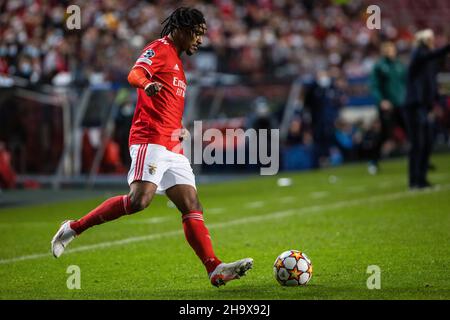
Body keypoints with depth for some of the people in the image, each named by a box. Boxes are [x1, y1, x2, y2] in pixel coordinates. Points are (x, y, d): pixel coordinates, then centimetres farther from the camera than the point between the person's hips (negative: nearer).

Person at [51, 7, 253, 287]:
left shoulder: (176, 61, 27)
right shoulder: (158, 49, -1)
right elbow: (134, 74, -22)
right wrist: (147, 84, -45)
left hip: (173, 148, 10)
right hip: (150, 139, -10)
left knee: (192, 206, -1)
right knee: (140, 199, -22)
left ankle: (215, 270, -8)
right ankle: (74, 228, -10)